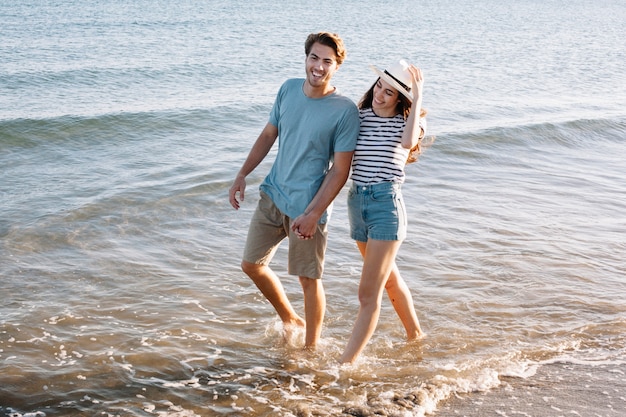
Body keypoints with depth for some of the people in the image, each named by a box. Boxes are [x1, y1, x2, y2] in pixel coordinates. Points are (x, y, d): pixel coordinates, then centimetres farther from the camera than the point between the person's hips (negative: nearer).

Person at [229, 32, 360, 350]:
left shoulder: (345, 111, -16)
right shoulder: (289, 89, 0)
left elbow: (340, 171, -16)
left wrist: (312, 214, -22)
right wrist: (242, 175, 8)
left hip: (307, 207, -6)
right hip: (272, 194, 6)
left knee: (308, 279, 5)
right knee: (251, 265, 15)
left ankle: (311, 347, 25)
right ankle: (290, 319, 38)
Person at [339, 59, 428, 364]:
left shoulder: (407, 122, -3)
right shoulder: (361, 116, 8)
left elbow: (408, 142, -27)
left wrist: (418, 97, -20)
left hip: (386, 204, -6)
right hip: (357, 202, 6)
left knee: (369, 293, -9)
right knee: (388, 278, 23)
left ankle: (346, 364, -9)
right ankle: (415, 335, 43)